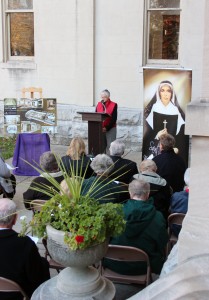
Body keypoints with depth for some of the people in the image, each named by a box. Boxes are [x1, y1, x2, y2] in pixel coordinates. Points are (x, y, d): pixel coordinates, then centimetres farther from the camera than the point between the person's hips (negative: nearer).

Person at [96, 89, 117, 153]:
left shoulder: (113, 105, -5)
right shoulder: (99, 104, 8)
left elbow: (114, 118, -9)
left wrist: (107, 128, -17)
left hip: (110, 129, -4)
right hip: (100, 129, 4)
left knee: (109, 146, -4)